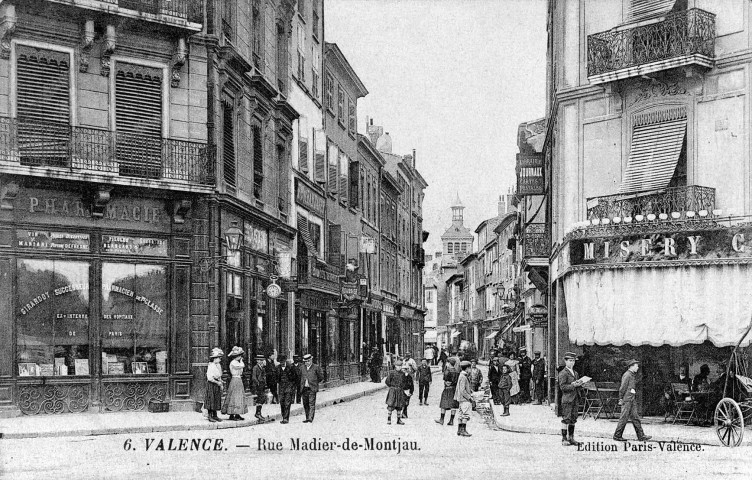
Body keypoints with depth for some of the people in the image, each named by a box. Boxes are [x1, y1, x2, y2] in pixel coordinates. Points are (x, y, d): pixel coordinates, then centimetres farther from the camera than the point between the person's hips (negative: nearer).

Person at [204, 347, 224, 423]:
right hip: (211, 385, -8)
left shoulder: (218, 365, 10)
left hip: (217, 385, 8)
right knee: (211, 400, -4)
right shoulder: (210, 366, -17)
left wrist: (221, 384, 9)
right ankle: (210, 416, 2)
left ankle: (215, 416, 17)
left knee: (217, 400, 10)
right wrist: (217, 382, -16)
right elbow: (209, 378, -20)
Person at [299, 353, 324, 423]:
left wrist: (314, 383, 7)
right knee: (305, 404, 7)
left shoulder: (316, 367, 0)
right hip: (304, 389, 5)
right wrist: (302, 385, 14)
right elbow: (300, 377, 24)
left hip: (312, 389, -5)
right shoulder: (302, 368, 12)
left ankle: (310, 419, -14)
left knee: (311, 404, -10)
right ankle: (307, 418, 14)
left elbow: (321, 377, 6)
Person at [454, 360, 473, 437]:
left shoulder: (460, 376, 14)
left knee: (461, 415, 12)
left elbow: (457, 389, 20)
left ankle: (459, 430, 16)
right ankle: (463, 430, -11)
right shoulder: (463, 377, -17)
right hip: (465, 399, -10)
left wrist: (456, 398, 23)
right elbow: (462, 391, -21)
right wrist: (470, 397, -15)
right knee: (466, 415, -10)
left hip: (461, 399, 10)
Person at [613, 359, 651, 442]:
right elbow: (622, 388, -15)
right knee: (624, 418, -4)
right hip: (627, 399, -9)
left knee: (635, 417, 8)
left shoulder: (632, 375, 17)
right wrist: (621, 399, -13)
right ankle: (617, 436, 3)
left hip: (632, 400, 9)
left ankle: (641, 436, 8)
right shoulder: (627, 375, -14)